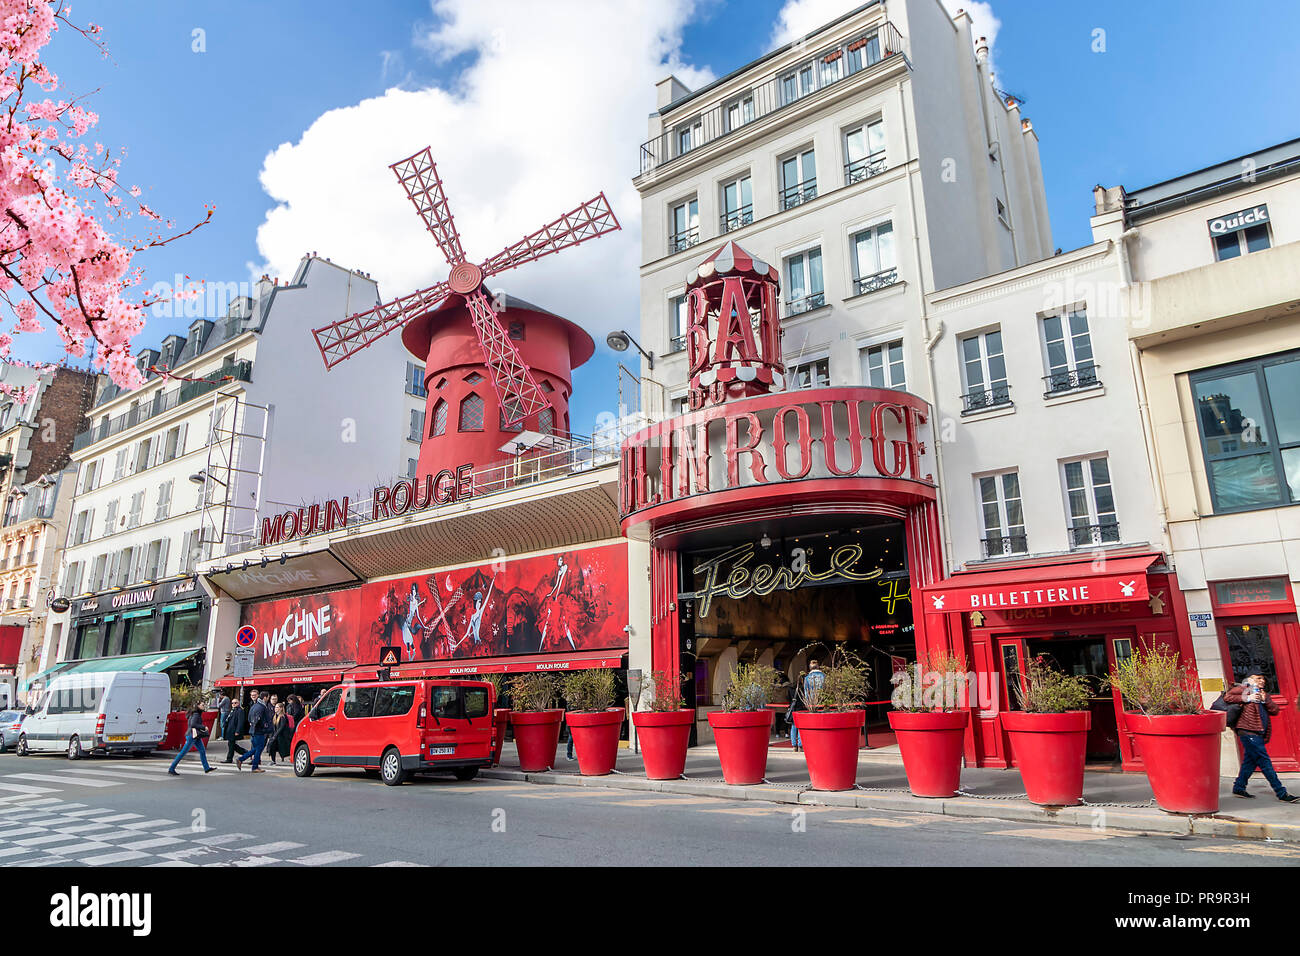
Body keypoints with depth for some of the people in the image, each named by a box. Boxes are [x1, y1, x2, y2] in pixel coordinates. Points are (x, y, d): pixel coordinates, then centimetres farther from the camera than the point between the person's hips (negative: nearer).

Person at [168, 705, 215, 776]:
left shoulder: (198, 714, 12)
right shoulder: (196, 715, -16)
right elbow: (193, 724, -28)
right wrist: (204, 727, -22)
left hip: (196, 736, 10)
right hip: (192, 736, -10)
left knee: (202, 751, 8)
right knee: (183, 753, -3)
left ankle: (206, 768, 10)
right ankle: (171, 769, 5)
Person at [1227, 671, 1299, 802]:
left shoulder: (1263, 693, 22)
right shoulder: (1243, 689, -2)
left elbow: (1275, 710, 12)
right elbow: (1227, 697, -13)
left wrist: (1265, 700, -4)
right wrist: (1247, 698, -15)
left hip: (1258, 734, 8)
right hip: (1248, 732, -8)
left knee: (1250, 761, 11)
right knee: (1264, 762, -6)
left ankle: (1239, 788, 20)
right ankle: (1282, 793, -5)